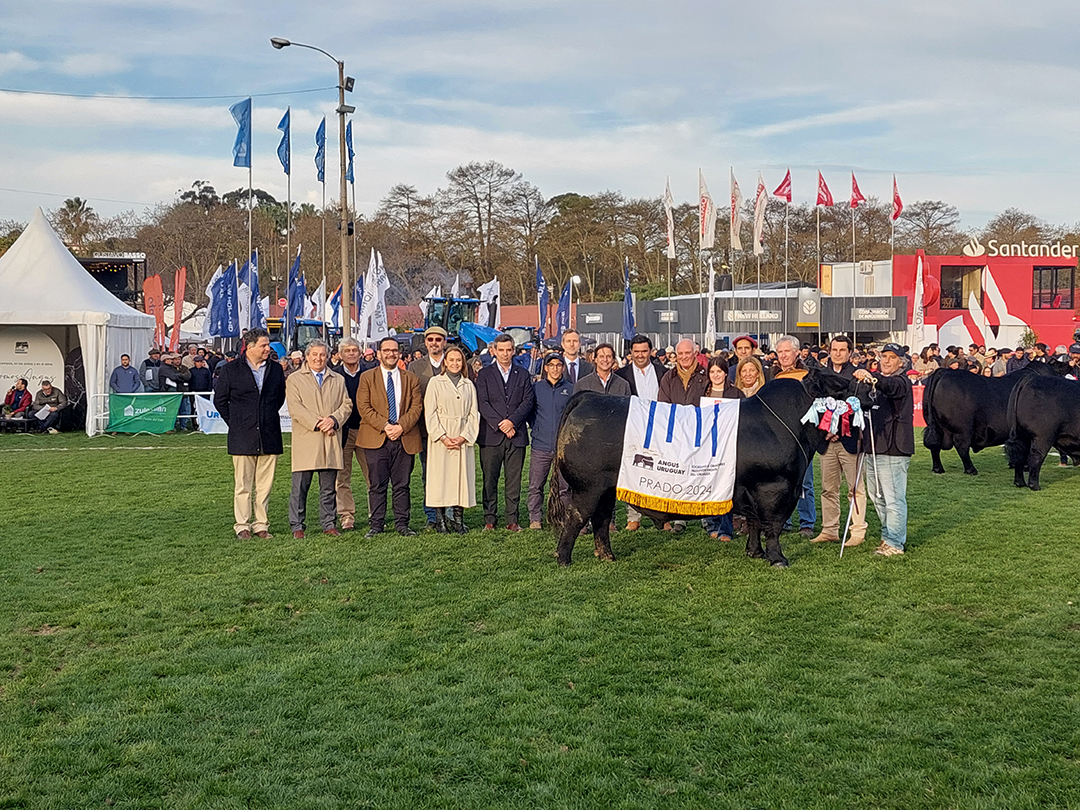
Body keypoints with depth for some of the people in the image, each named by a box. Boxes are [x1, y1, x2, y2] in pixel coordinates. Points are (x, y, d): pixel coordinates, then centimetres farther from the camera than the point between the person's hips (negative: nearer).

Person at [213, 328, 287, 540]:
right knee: (243, 485, 1)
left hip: (269, 436, 3)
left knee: (265, 484, 5)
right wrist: (235, 423, 6)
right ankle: (242, 525, 9)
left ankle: (261, 524, 13)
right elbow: (220, 400, 8)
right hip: (243, 437, -3)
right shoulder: (230, 370, 1)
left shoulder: (276, 370, 9)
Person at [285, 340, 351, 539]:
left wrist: (334, 419, -9)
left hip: (331, 441, 3)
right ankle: (297, 526, 5)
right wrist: (317, 423, -14)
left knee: (329, 487, 6)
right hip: (305, 442, -3)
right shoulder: (294, 379, 6)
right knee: (300, 486, -2)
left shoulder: (338, 380, 17)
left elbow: (346, 405, 10)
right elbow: (295, 408, -5)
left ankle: (328, 524, 14)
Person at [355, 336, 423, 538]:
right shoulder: (367, 377, 7)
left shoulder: (411, 379, 13)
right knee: (377, 485, 0)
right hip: (376, 438, -1)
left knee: (402, 485, 4)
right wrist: (384, 426, -13)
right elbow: (363, 407, -2)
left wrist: (401, 426, -11)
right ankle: (376, 525, 6)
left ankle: (402, 524, 11)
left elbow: (416, 407, 5)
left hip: (404, 438, 1)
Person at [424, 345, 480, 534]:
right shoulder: (435, 382, 3)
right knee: (440, 477, -3)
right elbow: (430, 413, -2)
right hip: (440, 439, -2)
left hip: (463, 439, 3)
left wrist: (464, 437, -7)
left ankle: (458, 519, 6)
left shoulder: (469, 385, 11)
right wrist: (443, 437, -12)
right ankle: (440, 520, 3)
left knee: (461, 476, 0)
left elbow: (473, 414, 7)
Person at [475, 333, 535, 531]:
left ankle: (513, 520, 8)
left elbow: (528, 401, 3)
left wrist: (512, 421, -10)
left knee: (514, 480, 3)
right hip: (491, 435, -1)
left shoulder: (523, 374, 13)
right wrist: (499, 424, -11)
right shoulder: (484, 374, 7)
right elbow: (482, 403, -2)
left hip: (516, 435, 1)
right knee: (490, 480, 1)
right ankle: (490, 520, 8)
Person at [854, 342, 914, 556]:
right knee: (877, 497, 16)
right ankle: (887, 536, 28)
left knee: (894, 498, -7)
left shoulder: (901, 382, -6)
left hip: (893, 451, -9)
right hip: (874, 449, 9)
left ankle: (894, 543, -2)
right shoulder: (876, 379, 20)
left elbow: (890, 386, -31)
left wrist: (872, 378, -50)